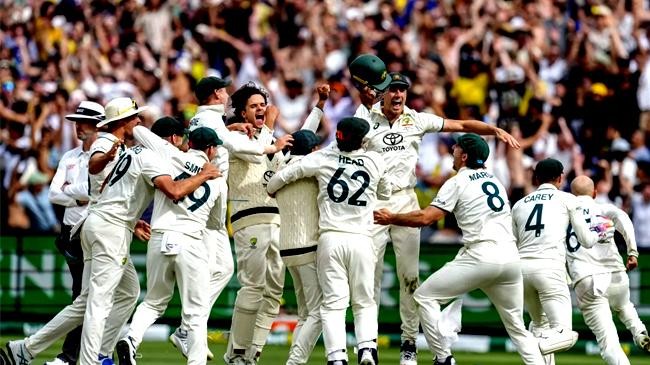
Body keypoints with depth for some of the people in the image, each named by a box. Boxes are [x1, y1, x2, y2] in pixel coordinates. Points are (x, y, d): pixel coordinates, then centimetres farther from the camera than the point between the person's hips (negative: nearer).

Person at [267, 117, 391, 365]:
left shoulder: (323, 159, -1)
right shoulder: (375, 162, 2)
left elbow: (281, 177, 3)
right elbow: (385, 193, 21)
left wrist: (271, 191, 23)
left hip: (330, 239, 0)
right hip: (361, 240, 0)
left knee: (333, 303, 0)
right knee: (364, 302, 11)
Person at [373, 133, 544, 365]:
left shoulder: (458, 183, 2)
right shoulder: (495, 180, 22)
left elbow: (426, 218, -5)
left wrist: (392, 218, 6)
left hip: (481, 257, -6)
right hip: (511, 258, 6)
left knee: (425, 296, 6)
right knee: (517, 327, 16)